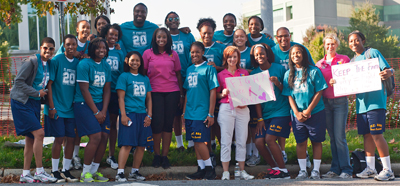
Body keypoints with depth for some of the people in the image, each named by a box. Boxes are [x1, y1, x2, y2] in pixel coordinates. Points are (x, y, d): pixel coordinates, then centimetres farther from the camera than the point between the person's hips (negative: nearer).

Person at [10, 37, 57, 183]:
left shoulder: (49, 64, 9)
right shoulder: (32, 61, -14)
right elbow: (19, 81, -16)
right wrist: (37, 93, -14)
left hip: (35, 103, 8)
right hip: (22, 102, -8)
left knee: (31, 138, 8)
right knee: (39, 133, -15)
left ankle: (25, 174, 14)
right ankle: (39, 172, -9)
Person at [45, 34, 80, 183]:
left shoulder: (78, 62, 8)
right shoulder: (56, 60, -6)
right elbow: (49, 84, -6)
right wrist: (51, 107, -11)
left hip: (71, 108, 5)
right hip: (57, 108, -4)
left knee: (71, 139, 3)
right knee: (59, 138, -6)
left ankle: (66, 170, 14)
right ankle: (55, 171, 7)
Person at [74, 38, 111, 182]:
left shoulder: (106, 66, 10)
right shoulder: (84, 64, -10)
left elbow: (107, 90, 9)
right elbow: (84, 90, -13)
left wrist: (103, 111, -4)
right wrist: (96, 112, -14)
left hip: (100, 104, 6)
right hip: (84, 104, -6)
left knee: (104, 136, -3)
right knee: (95, 136, -17)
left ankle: (94, 171, 10)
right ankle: (85, 173, -5)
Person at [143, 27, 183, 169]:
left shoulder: (173, 54, 9)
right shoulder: (148, 53, 4)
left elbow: (178, 74, 12)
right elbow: (143, 73, 6)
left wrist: (181, 94, 10)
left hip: (172, 92, 2)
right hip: (155, 92, -2)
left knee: (168, 123, 2)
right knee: (157, 122, -6)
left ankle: (165, 156, 9)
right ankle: (156, 155, 9)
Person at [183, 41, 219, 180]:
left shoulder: (208, 68, -5)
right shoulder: (190, 69, 15)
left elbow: (213, 91, -8)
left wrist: (211, 114, -12)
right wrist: (184, 112, 16)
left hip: (202, 111, -7)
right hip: (190, 112, 7)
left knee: (200, 141, -9)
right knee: (196, 141, 9)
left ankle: (210, 168, 3)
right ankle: (201, 169, 16)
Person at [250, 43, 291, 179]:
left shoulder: (279, 69, -2)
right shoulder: (254, 74, 7)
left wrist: (278, 84, -18)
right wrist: (260, 118, 1)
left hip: (280, 111, -4)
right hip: (265, 113, 4)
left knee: (269, 139, -17)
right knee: (259, 142, -9)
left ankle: (283, 170, -3)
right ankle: (275, 167, 11)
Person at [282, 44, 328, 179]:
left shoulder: (313, 71, -3)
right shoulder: (289, 74, 8)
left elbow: (319, 92, -5)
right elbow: (289, 96, 6)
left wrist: (308, 110, -11)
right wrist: (297, 113, -7)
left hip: (315, 112, -3)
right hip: (297, 114, 3)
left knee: (316, 141, 3)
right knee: (300, 142, 4)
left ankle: (316, 170, 9)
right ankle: (302, 170, 11)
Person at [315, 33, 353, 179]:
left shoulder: (344, 59, 4)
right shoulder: (319, 64, 12)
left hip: (340, 101, -4)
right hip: (325, 102, 4)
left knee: (339, 137, -10)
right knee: (332, 138, 7)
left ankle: (346, 170, -5)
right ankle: (335, 169, 11)